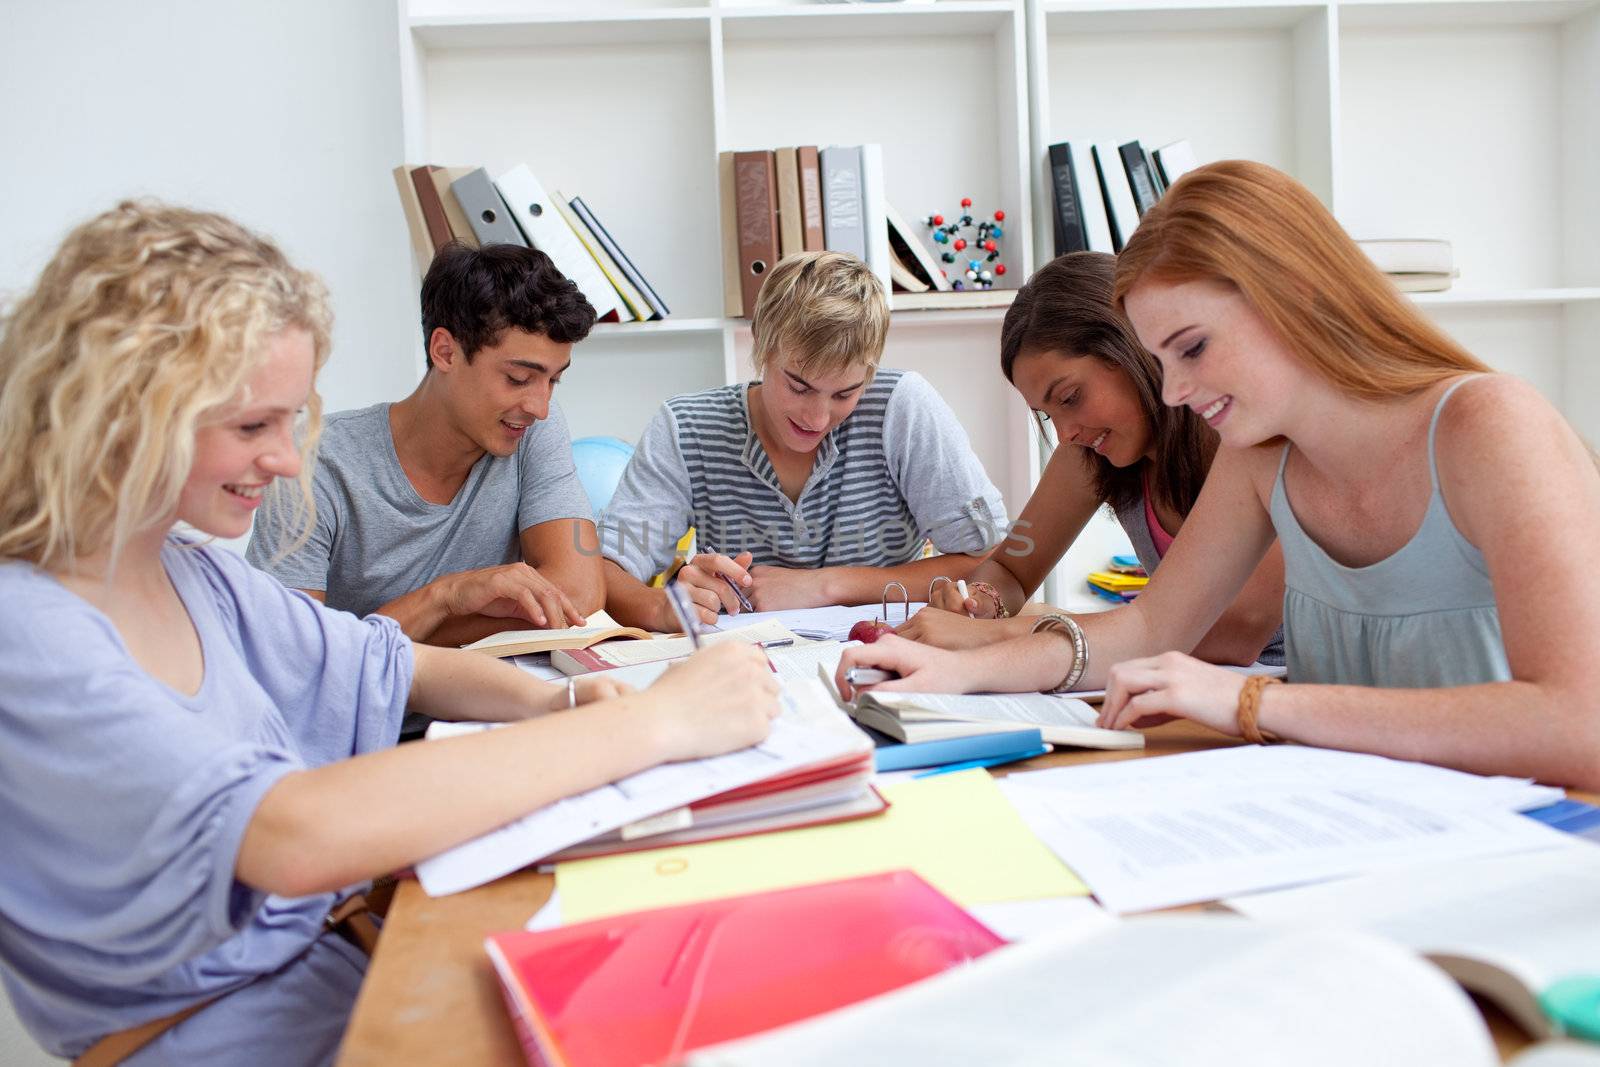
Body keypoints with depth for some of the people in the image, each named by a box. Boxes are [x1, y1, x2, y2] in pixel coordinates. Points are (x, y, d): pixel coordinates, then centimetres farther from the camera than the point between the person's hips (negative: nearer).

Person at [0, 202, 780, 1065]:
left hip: (329, 952, 7)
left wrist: (549, 701, -11)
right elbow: (297, 838, -36)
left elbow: (389, 667, 11)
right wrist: (650, 722, -33)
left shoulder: (193, 575, 4)